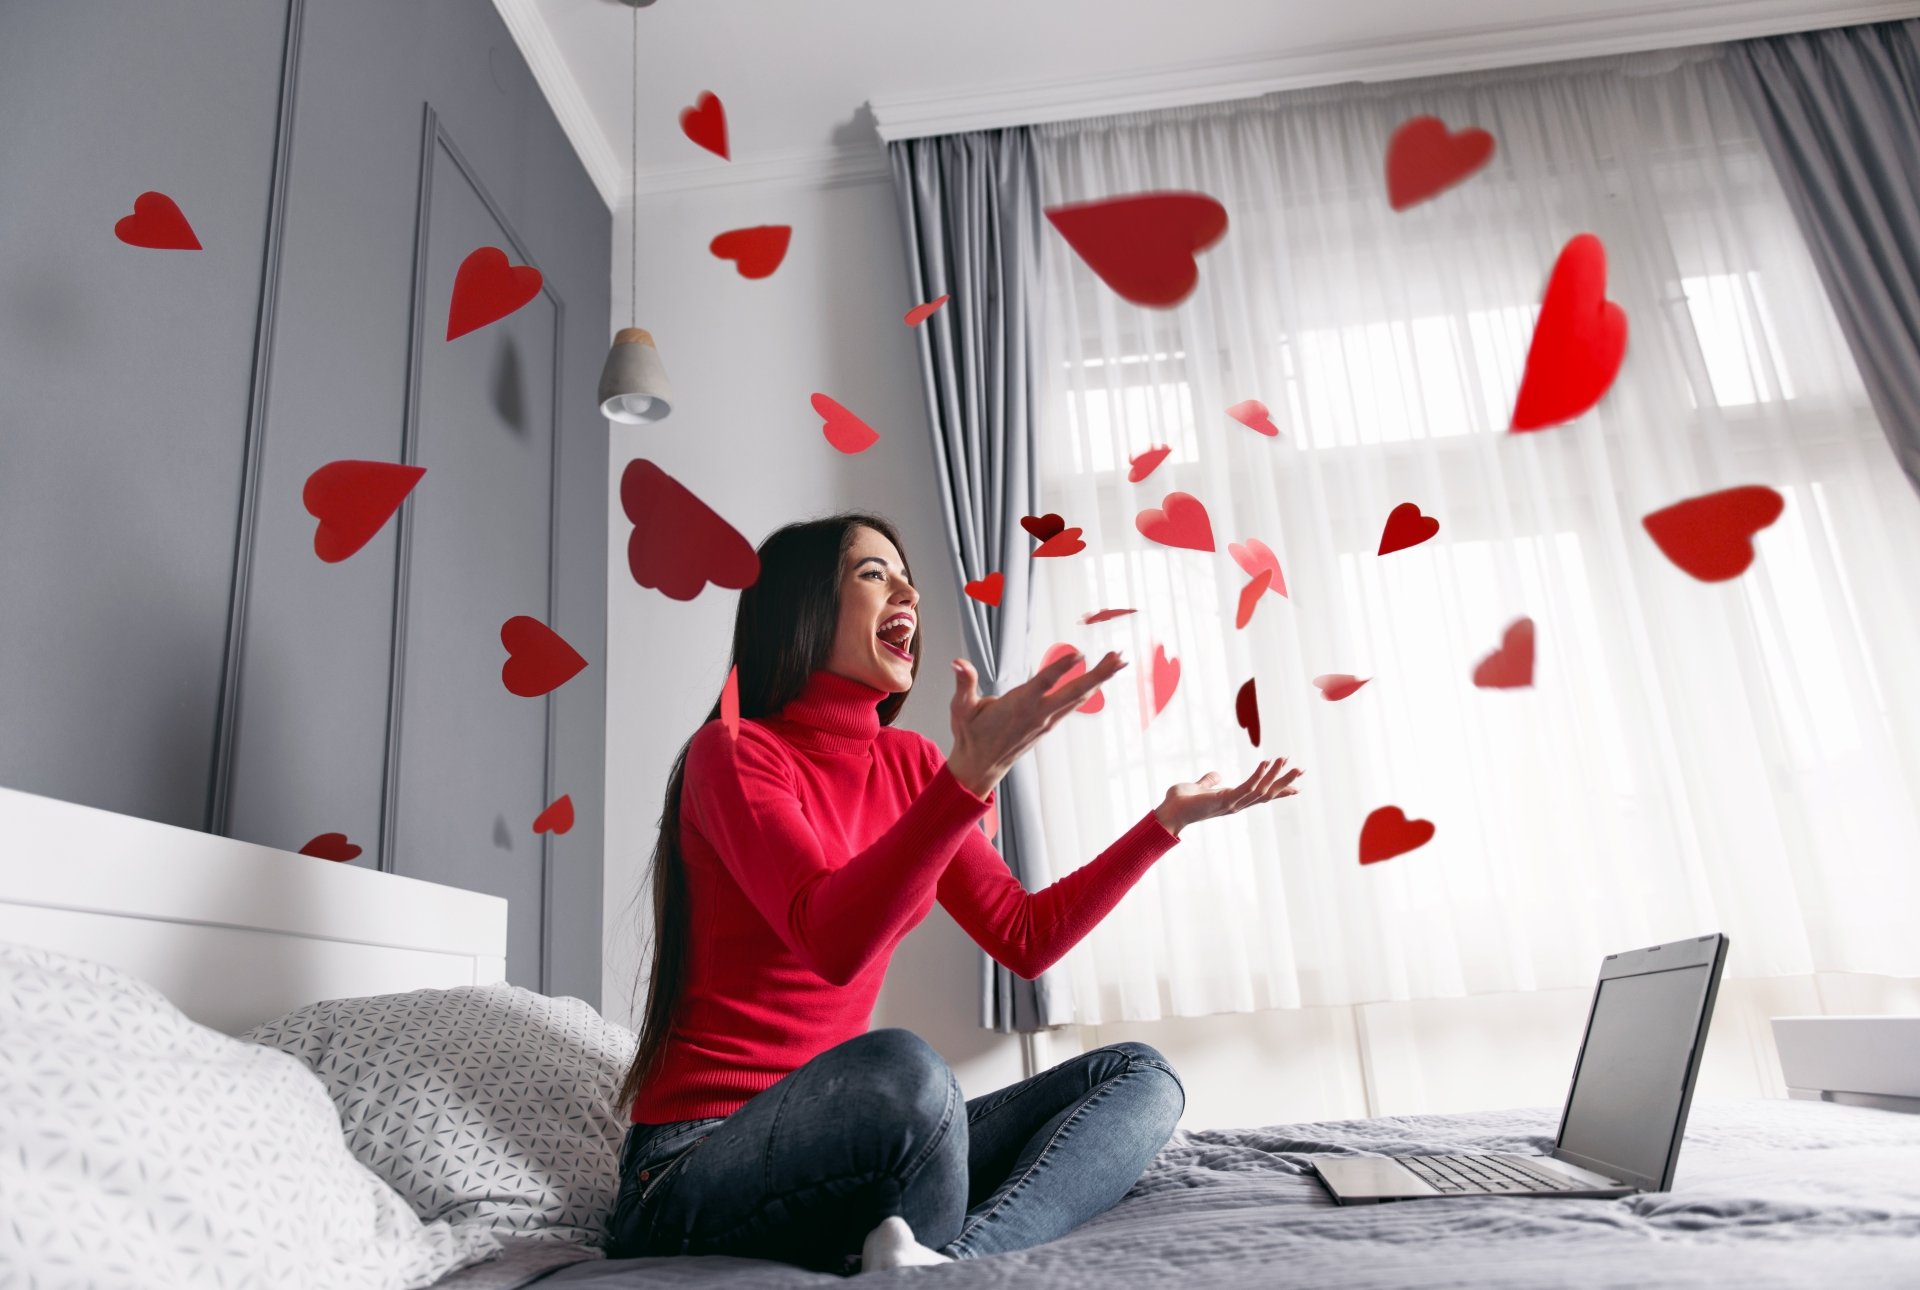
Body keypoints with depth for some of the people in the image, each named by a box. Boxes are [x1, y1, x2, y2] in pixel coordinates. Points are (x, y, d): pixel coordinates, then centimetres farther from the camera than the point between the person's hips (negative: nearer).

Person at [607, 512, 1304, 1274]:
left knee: (1139, 1079, -3)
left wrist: (1170, 818, 8)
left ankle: (953, 1259, -26)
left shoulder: (910, 765, 8)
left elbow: (1026, 938, 8)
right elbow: (831, 941, -28)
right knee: (899, 1068, -40)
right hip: (701, 1159, -8)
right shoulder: (732, 752, -11)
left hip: (851, 1148, 8)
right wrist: (973, 774, -39)